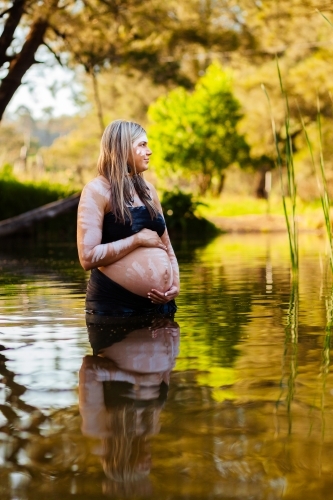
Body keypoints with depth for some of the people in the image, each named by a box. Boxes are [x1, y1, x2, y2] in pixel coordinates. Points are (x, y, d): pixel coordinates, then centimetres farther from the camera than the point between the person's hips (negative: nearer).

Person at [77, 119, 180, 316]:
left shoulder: (147, 190, 12)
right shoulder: (97, 191, -8)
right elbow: (88, 257, -18)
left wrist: (175, 284, 0)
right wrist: (138, 239, -14)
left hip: (159, 302, 6)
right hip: (114, 304, -6)